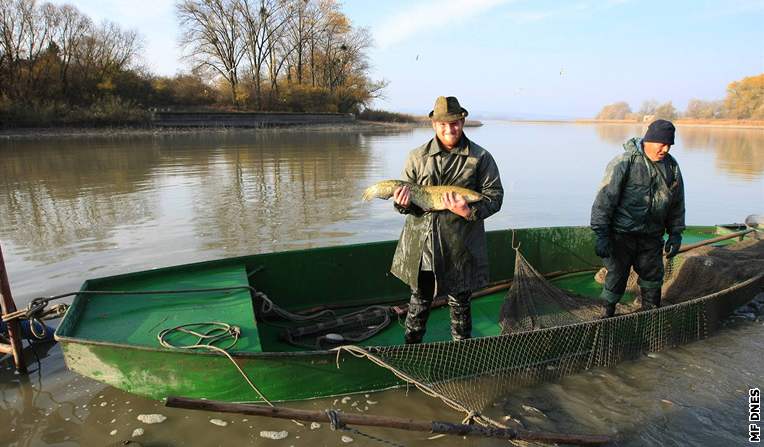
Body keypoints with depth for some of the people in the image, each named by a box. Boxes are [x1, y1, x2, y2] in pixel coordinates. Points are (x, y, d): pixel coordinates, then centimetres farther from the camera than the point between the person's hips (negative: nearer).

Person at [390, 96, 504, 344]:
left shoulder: (480, 158, -1)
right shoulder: (418, 156, 4)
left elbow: (495, 194, -4)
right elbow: (406, 194, 8)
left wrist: (470, 212, -23)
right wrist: (403, 203, -17)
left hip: (461, 247, -1)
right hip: (421, 245, 2)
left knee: (459, 302, 14)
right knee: (419, 300, 15)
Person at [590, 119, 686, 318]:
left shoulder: (672, 167, 5)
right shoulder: (625, 162, -14)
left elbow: (677, 204, 15)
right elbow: (605, 198, -16)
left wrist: (675, 234, 13)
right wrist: (601, 234, -18)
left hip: (651, 236, 5)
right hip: (621, 235, -5)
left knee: (653, 278, 14)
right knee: (616, 276, 4)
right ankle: (608, 313, 23)